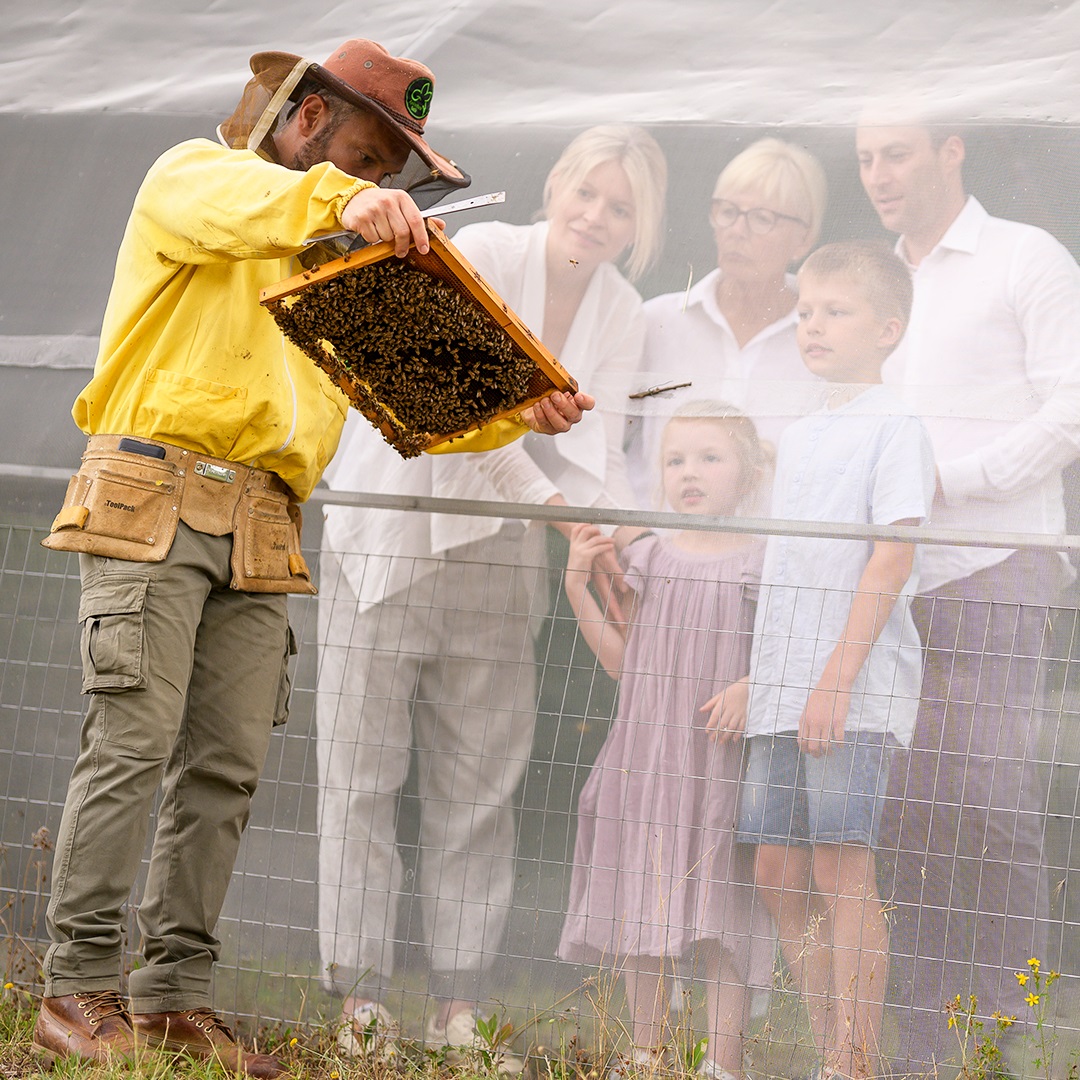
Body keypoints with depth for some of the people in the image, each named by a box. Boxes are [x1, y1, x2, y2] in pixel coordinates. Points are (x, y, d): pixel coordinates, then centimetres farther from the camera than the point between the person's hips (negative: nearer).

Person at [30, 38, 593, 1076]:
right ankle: (78, 993, -9)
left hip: (260, 530, 7)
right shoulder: (192, 176, 6)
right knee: (132, 745, -12)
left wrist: (518, 412, 5)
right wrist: (342, 200, -39)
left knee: (224, 766, 0)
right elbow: (231, 207, -20)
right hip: (153, 500, -6)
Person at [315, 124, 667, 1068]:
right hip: (389, 535, -5)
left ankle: (459, 1011, 9)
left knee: (478, 787, 5)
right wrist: (553, 505, -28)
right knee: (363, 770, -3)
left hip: (497, 553, 5)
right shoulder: (480, 256, -12)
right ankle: (360, 1000, 1)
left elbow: (592, 451, -1)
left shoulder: (623, 317, 4)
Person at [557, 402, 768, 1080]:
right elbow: (622, 660, 11)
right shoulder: (648, 558, 9)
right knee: (638, 910, 8)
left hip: (721, 762, -4)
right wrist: (579, 586, 3)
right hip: (645, 756, 4)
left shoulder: (760, 564, -2)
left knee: (718, 917, -5)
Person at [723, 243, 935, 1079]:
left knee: (842, 869, -11)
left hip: (858, 689, -8)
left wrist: (838, 675, -19)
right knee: (780, 871, 6)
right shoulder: (799, 437, 19)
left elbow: (892, 557, -13)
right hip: (787, 691, 8)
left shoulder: (894, 428, -5)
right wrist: (755, 679, 18)